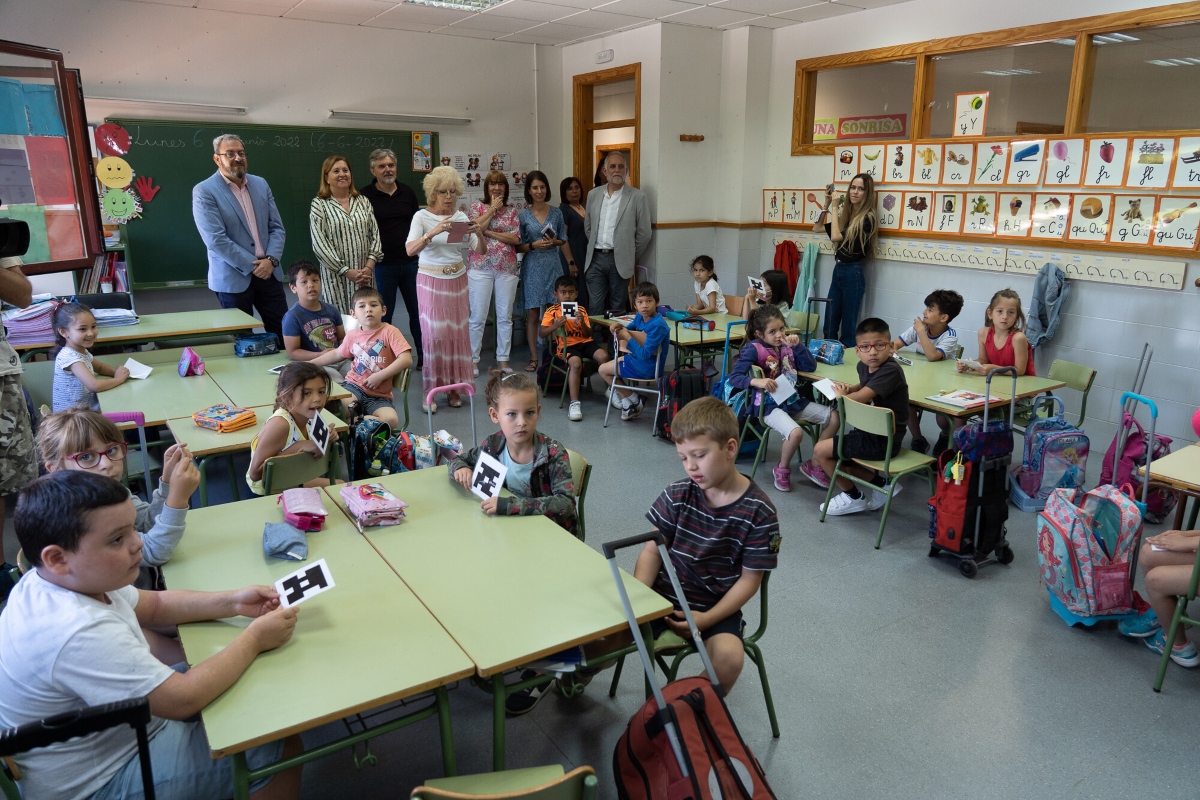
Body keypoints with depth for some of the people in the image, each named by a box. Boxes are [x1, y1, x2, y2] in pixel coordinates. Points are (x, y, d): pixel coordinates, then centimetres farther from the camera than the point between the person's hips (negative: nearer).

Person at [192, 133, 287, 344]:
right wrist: (252, 265, -15)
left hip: (268, 272, 4)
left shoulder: (260, 184, 10)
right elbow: (216, 240, -14)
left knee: (283, 333, 5)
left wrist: (271, 259, -8)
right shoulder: (204, 192, -7)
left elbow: (276, 227, 8)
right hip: (233, 278, -4)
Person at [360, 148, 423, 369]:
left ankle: (424, 357, 20)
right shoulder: (364, 195, -5)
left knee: (418, 310, 9)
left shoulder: (407, 191, 6)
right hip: (382, 265, -3)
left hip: (410, 262, 3)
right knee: (383, 315, 6)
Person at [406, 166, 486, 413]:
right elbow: (410, 250, -20)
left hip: (457, 281, 4)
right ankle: (429, 390, 3)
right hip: (431, 282, -4)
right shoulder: (422, 216, -6)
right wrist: (433, 232, -34)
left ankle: (453, 387, 16)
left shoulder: (460, 217, 5)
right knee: (433, 334, -7)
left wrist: (479, 233, -19)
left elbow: (481, 250, 2)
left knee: (457, 333, 5)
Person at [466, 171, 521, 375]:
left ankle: (503, 359, 14)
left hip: (507, 268, 2)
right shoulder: (477, 205, 7)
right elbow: (475, 227, -12)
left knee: (505, 316, 5)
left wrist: (489, 232, -9)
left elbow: (516, 238, -2)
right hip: (480, 267, -2)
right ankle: (473, 360, 5)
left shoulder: (511, 211, 12)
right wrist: (493, 208, -5)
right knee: (478, 316, -3)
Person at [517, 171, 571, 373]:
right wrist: (533, 245, -15)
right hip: (533, 267, -2)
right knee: (532, 314, -1)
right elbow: (517, 246, 1)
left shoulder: (556, 213, 7)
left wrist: (555, 242, -8)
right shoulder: (523, 215, 1)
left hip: (553, 265, 2)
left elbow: (564, 242, 12)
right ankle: (533, 358, 5)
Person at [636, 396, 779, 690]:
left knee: (729, 656, -30)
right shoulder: (677, 495, -2)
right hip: (662, 595, 2)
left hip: (715, 606, -1)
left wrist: (707, 619, -17)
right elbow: (653, 551, 1)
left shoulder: (759, 512, -9)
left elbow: (750, 579, -7)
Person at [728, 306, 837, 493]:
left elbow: (810, 367, 4)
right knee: (795, 433, -32)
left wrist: (797, 346, -8)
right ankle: (782, 469, 1)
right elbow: (734, 377, -17)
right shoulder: (754, 349, -11)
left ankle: (813, 465, 12)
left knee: (834, 416, -1)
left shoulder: (786, 346, 5)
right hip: (770, 405, -7)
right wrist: (756, 381, -34)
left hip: (794, 400, 7)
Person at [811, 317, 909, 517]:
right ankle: (881, 484, 20)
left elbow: (860, 398, -35)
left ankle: (853, 498, 12)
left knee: (821, 451, -7)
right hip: (872, 432, 10)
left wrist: (842, 395, -13)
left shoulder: (890, 371, -25)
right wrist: (848, 389, 4)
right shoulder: (864, 365, 2)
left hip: (883, 441, -10)